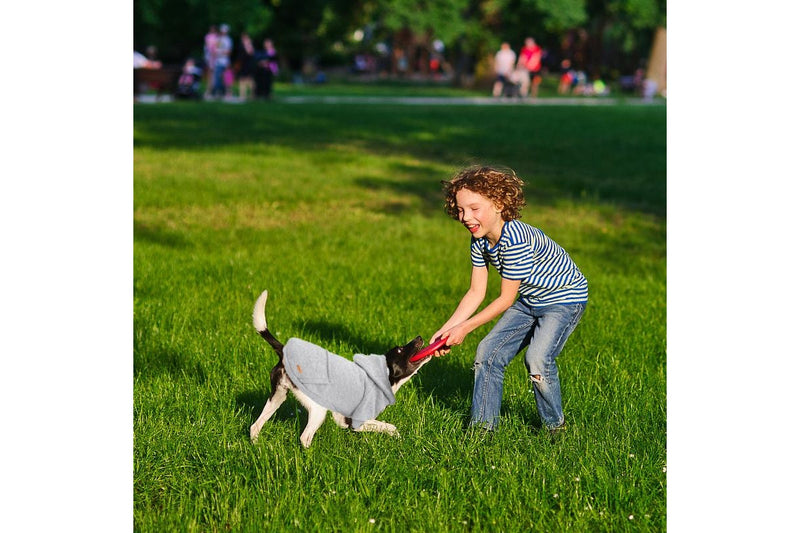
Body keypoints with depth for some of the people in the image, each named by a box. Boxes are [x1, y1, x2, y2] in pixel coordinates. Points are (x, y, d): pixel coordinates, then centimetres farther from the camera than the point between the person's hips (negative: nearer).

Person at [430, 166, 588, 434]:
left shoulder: (515, 239, -33)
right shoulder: (479, 241, -7)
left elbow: (505, 299, -25)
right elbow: (476, 292, -1)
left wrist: (465, 328, -19)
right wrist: (445, 330, -10)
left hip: (565, 298, -9)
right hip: (529, 300, 9)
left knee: (537, 359, -24)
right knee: (488, 351, 0)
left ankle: (555, 425, -1)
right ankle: (482, 425, 10)